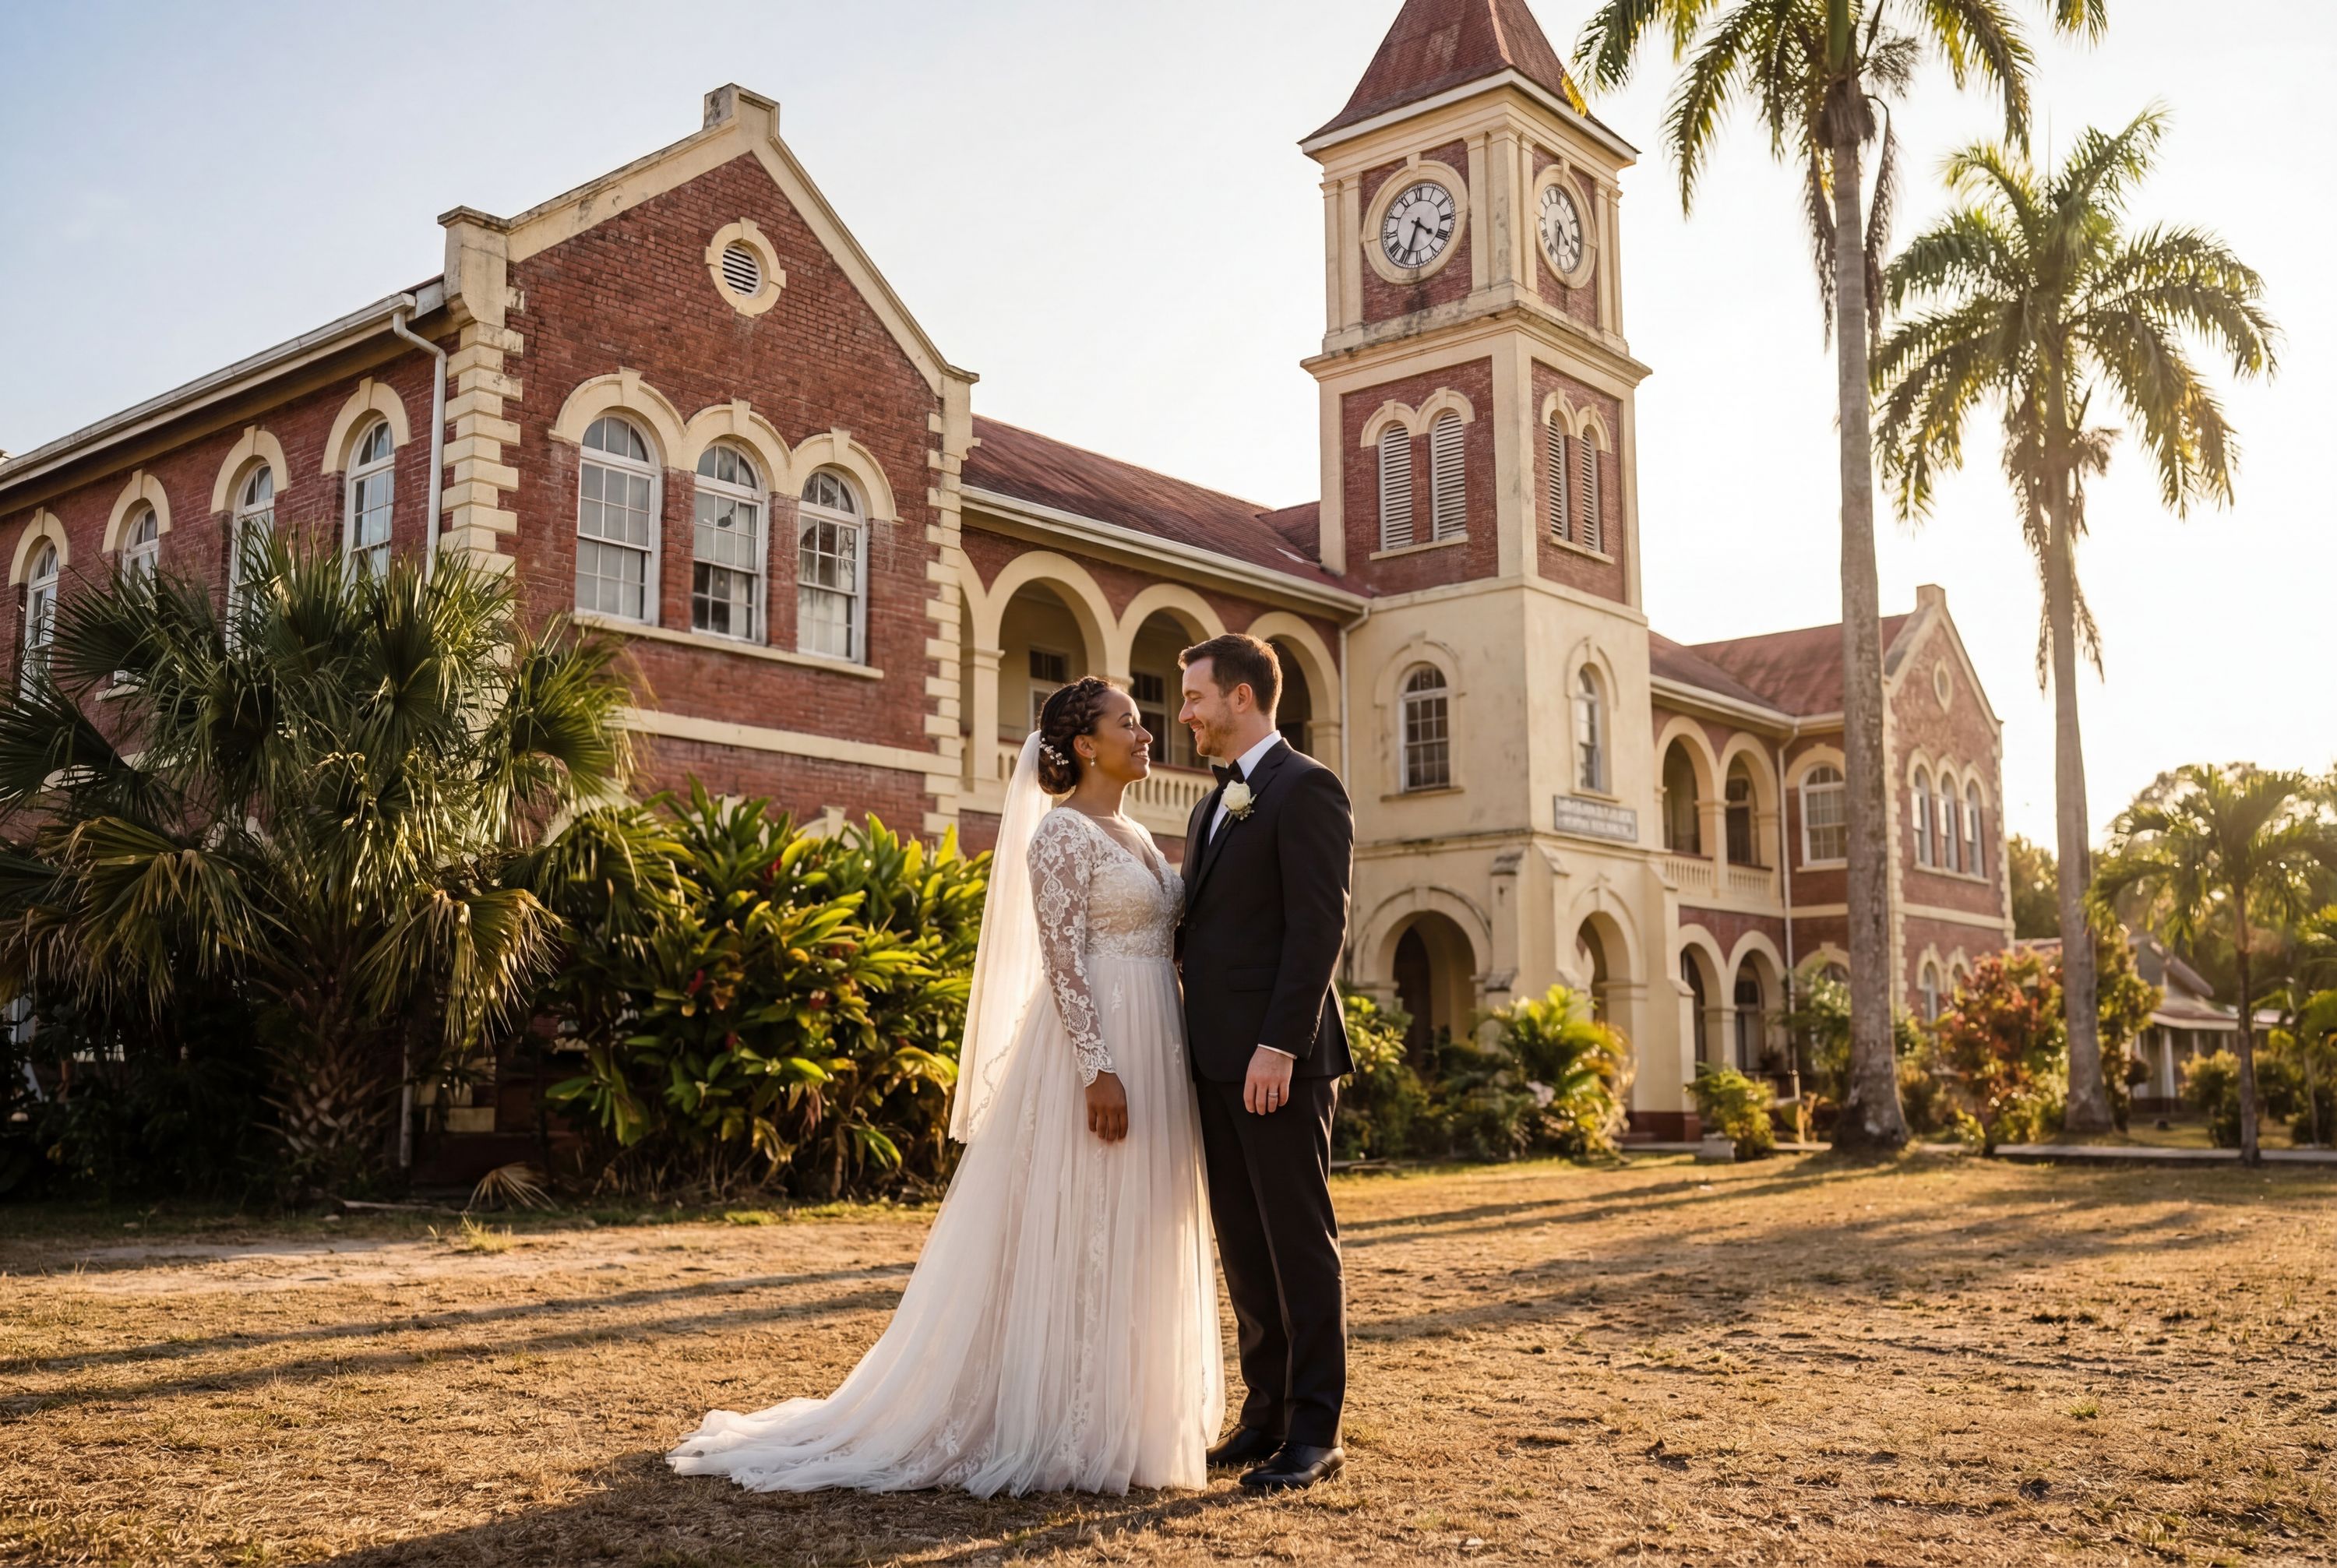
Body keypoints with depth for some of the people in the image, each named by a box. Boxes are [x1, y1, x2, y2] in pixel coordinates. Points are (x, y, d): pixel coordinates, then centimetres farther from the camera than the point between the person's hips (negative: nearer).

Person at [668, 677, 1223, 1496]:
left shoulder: (1137, 837, 17)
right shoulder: (1059, 834, -10)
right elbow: (1063, 964, -17)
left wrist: (1173, 1066, 16)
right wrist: (1100, 1071, -23)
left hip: (1153, 1052, 9)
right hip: (1093, 1048, -9)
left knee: (1132, 1239, 12)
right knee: (1076, 1236, -3)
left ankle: (1120, 1417, 21)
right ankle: (1060, 1427, 5)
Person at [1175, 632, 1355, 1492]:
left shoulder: (1305, 788, -8)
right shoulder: (1213, 806, 20)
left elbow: (1318, 927, -16)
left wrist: (1278, 1047, -22)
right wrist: (1195, 1048, 13)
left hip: (1278, 1059, -9)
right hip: (1218, 1061, 9)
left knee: (1300, 1242, -1)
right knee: (1243, 1244, 12)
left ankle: (1315, 1431, 7)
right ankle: (1266, 1412, 21)